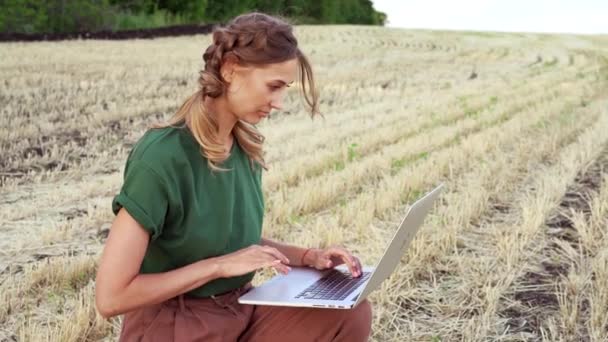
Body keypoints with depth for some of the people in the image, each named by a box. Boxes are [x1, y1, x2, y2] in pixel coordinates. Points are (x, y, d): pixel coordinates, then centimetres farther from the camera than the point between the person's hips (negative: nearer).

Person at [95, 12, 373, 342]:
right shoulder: (161, 158, -23)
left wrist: (307, 255, -3)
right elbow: (110, 297, -23)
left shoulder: (246, 145, 0)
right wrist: (220, 265, -21)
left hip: (241, 308, 7)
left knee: (352, 313, -13)